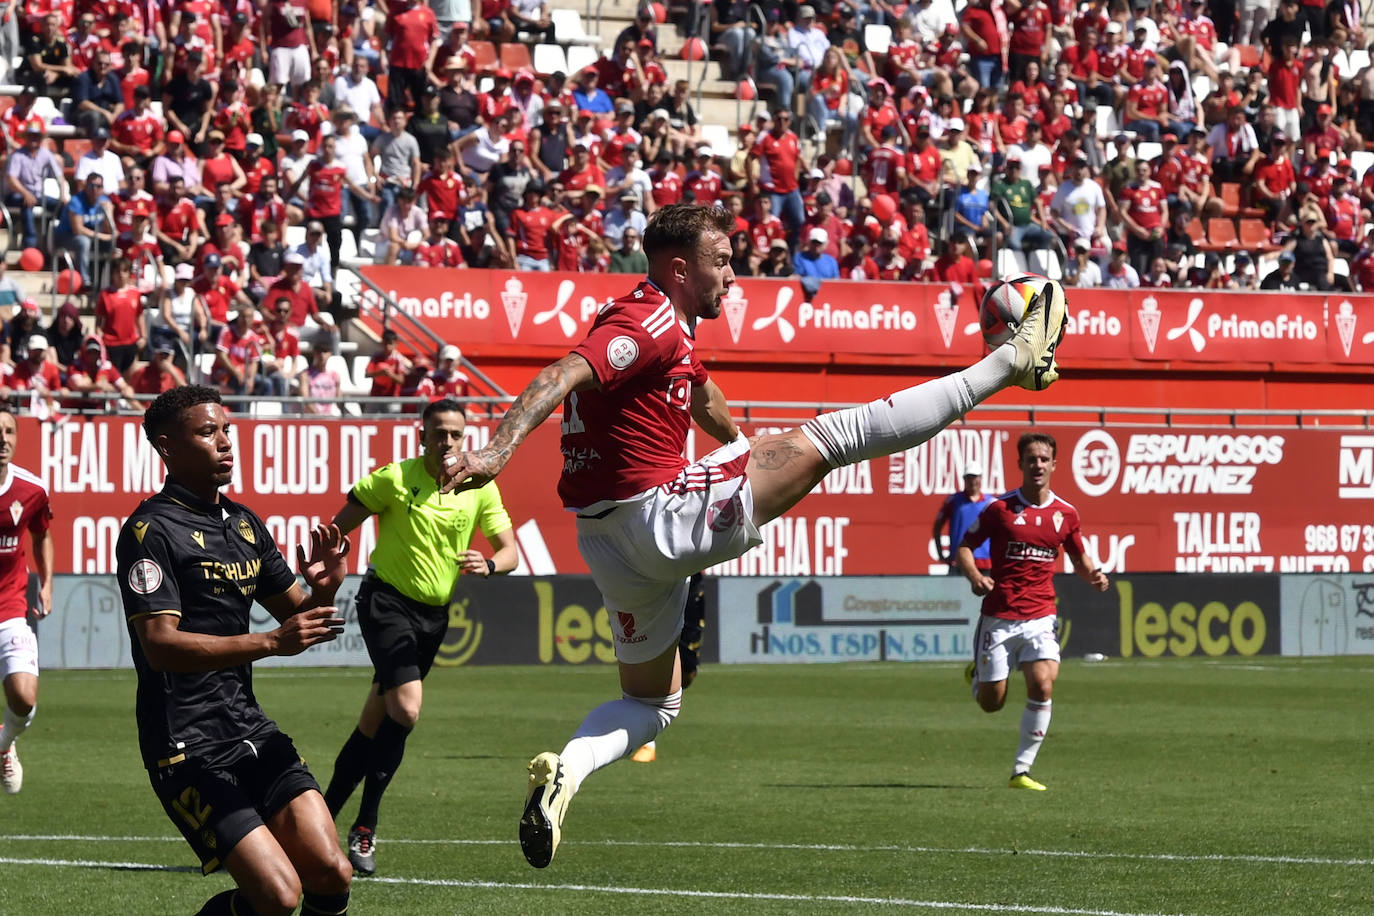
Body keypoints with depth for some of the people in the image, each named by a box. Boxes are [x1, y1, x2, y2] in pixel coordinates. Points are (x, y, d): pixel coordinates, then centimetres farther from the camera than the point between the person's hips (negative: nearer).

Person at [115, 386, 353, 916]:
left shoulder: (245, 524, 14)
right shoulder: (152, 530, -11)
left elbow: (297, 616, 22)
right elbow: (161, 645, -21)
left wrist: (325, 588, -3)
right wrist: (271, 643, -29)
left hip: (251, 731, 8)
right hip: (189, 747, -7)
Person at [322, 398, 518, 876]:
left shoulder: (480, 489, 2)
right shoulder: (394, 478, -9)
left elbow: (509, 550, 1)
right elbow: (338, 528, -2)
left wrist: (488, 564, -21)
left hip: (433, 614, 5)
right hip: (387, 600, -5)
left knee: (374, 723, 10)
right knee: (406, 709, -22)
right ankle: (364, 828, -12)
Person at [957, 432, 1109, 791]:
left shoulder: (1065, 513, 5)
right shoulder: (1001, 508, -3)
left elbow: (1079, 558, 19)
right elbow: (964, 548, 2)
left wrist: (1093, 575, -3)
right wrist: (975, 576, -18)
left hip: (1041, 617, 1)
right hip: (998, 617, -1)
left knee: (1042, 686, -21)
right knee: (991, 703, 2)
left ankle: (1021, 770, -9)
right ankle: (977, 675, 41)